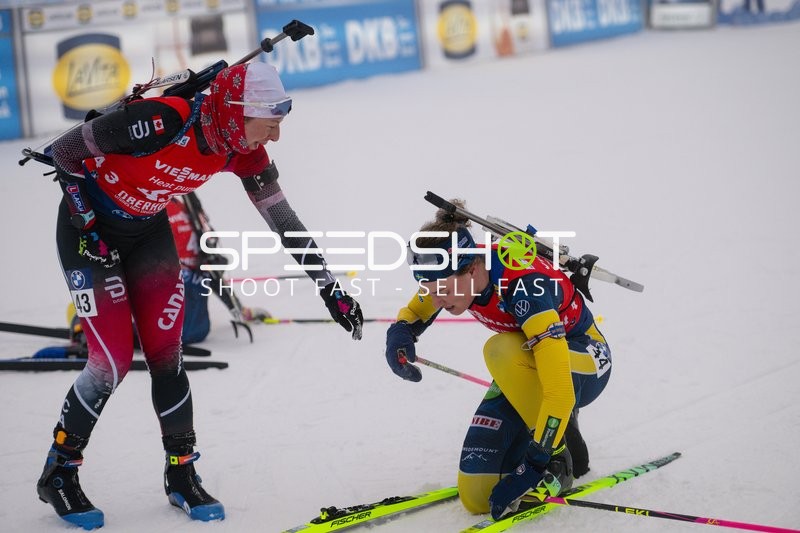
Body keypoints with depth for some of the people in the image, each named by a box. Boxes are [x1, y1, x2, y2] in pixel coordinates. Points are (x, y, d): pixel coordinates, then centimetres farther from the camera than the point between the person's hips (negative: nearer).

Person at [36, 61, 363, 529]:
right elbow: (65, 151, -23)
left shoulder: (242, 150, -15)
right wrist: (89, 228, -20)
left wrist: (330, 288, -2)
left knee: (166, 354, 0)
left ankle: (182, 473, 16)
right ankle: (58, 473, 11)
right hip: (90, 227, -5)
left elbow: (284, 221, -4)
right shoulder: (161, 122, -35)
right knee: (113, 361, -9)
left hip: (148, 230, 6)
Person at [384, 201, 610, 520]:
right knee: (478, 497, -10)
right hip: (526, 370, 6)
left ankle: (560, 454, -17)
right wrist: (399, 334, -18)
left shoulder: (523, 286, -35)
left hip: (586, 363, -6)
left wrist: (533, 466, -40)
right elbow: (414, 313, 6)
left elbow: (559, 391, -39)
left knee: (503, 349, -40)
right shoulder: (450, 272, -16)